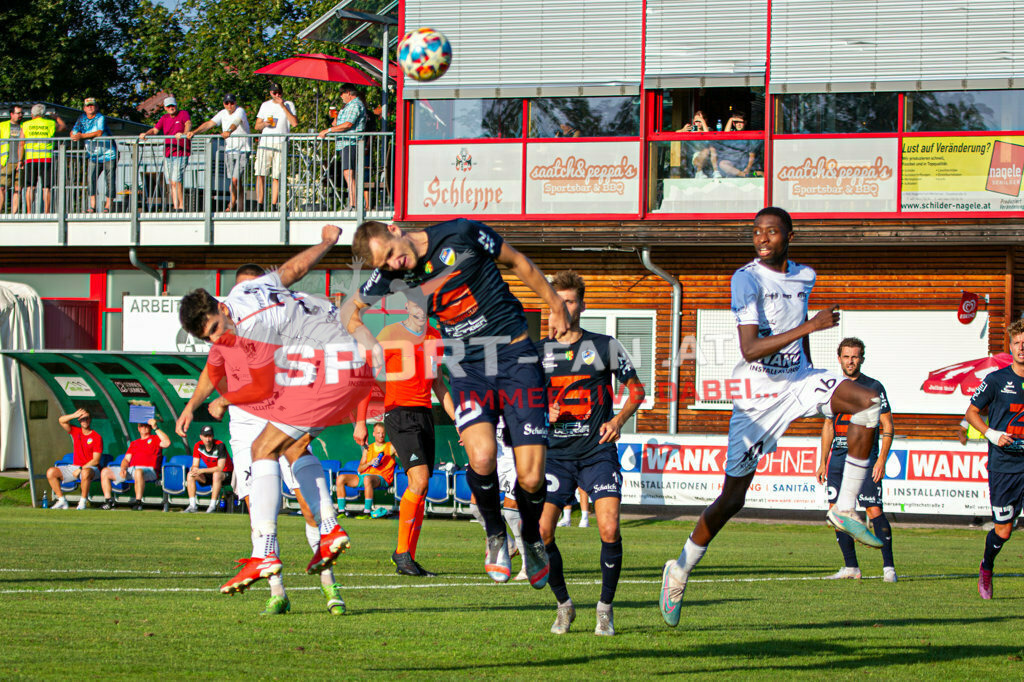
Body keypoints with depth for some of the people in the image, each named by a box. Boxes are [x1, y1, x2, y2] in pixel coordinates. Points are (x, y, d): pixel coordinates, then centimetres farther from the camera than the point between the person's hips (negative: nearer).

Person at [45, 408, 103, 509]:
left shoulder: (97, 437, -6)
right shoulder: (75, 432, 9)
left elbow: (96, 460, -11)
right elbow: (61, 420, -1)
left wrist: (80, 469, -18)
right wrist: (74, 415, -18)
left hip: (91, 468, -6)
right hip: (74, 466, 6)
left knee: (85, 473, -44)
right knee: (51, 472, -12)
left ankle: (83, 502, -29)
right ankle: (62, 501, -9)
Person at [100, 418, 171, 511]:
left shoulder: (155, 439, 14)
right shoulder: (134, 443, 31)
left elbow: (167, 443, -8)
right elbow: (126, 459, 23)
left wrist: (155, 428, -6)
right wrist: (123, 469, 1)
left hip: (148, 469, -7)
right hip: (130, 469, 7)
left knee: (138, 472, -44)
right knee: (105, 472, -1)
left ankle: (138, 502, -39)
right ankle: (108, 500, -7)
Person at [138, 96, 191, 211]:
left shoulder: (183, 114, -2)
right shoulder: (164, 118, 14)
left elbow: (188, 124, -21)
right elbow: (155, 130, 9)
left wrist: (184, 133, -41)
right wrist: (146, 134, -12)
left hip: (180, 153, -6)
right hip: (167, 153, 6)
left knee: (175, 181, -16)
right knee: (171, 182, 5)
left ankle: (181, 206, -10)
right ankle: (175, 206, 8)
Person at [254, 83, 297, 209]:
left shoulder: (288, 105, 8)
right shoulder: (265, 105, 16)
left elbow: (294, 123, -7)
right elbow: (257, 126, 17)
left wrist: (283, 107, -10)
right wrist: (264, 124, -6)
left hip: (281, 143, -2)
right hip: (265, 141, 2)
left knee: (276, 176, -3)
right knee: (260, 174, -8)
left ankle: (274, 205, 0)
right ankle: (259, 204, -6)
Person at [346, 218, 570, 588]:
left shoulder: (460, 234, -11)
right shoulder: (392, 275, -1)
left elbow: (518, 262, 5)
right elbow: (352, 305, 19)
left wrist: (555, 304, 12)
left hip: (516, 355, -2)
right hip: (467, 368, 2)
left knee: (531, 479, -10)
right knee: (482, 458, -26)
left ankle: (532, 539, 23)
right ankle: (495, 536, 3)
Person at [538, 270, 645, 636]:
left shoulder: (605, 346, 3)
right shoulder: (539, 352, 8)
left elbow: (636, 388, 9)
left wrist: (619, 419, -8)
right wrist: (544, 413, -8)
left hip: (597, 452, -2)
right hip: (556, 454, 2)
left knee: (609, 529, -18)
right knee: (540, 531, -11)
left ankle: (605, 608, 0)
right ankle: (564, 605, 10)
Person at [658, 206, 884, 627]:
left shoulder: (804, 277, 5)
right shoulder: (747, 279, -16)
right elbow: (749, 349, -25)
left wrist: (815, 386, 29)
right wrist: (809, 326, -30)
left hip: (797, 380, 5)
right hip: (757, 393, -5)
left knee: (868, 401, -19)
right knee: (733, 496, -5)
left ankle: (845, 510, -12)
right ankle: (680, 571, 14)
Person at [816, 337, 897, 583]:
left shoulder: (873, 387, -2)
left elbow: (888, 426, -2)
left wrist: (881, 460, -12)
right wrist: (823, 462, 17)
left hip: (865, 457, -6)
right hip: (838, 457, 6)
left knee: (874, 510, -12)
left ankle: (888, 567, -7)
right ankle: (851, 567, 11)